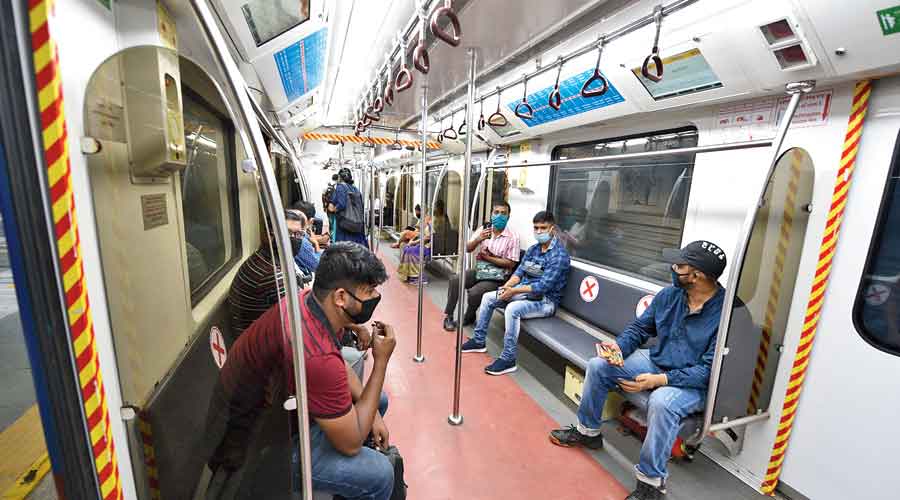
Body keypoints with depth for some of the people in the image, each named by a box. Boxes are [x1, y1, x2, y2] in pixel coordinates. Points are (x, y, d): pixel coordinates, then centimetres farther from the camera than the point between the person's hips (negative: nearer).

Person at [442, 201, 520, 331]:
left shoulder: (513, 236, -10)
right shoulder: (484, 230, 5)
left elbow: (511, 263, -13)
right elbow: (467, 249, 2)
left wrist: (488, 258, -16)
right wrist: (478, 239, -19)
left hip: (497, 276, -5)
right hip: (479, 270, 5)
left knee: (474, 292, -26)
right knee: (455, 280, -16)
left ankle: (468, 318, 6)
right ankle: (448, 316, -3)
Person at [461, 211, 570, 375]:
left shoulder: (559, 254, -17)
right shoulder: (533, 249, 8)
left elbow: (543, 286, -24)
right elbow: (519, 272, 6)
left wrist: (514, 291, -24)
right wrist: (507, 286, -14)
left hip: (545, 301, -8)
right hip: (524, 293, 8)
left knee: (512, 308, -34)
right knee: (488, 297, 3)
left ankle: (508, 359, -21)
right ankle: (478, 340, 15)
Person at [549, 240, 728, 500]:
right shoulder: (669, 294, -7)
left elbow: (710, 370, -24)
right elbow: (640, 327, 4)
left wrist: (659, 380, -31)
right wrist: (619, 347, -15)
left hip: (693, 384, -6)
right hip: (655, 362, 6)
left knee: (661, 401, -37)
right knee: (597, 366, -4)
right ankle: (588, 431, 17)